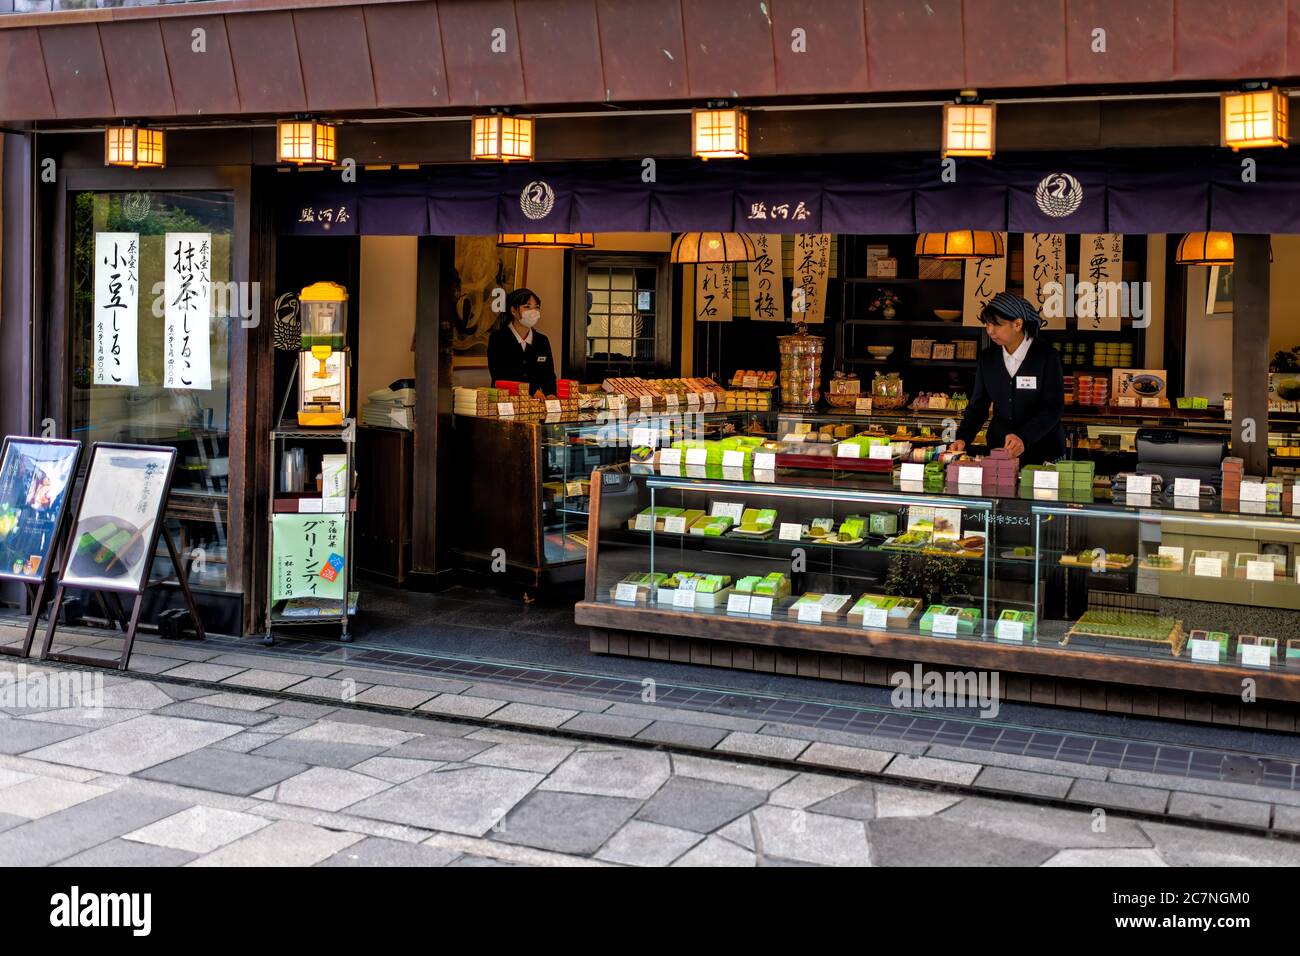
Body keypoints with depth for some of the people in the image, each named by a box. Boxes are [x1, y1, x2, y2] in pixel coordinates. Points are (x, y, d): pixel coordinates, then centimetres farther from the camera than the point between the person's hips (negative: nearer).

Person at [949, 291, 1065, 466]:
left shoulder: (1046, 356, -9)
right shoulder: (987, 358, 4)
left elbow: (1054, 408, -14)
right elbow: (978, 406, 7)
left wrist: (1024, 437, -29)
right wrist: (962, 438, -11)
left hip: (1042, 453, -3)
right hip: (999, 451, 3)